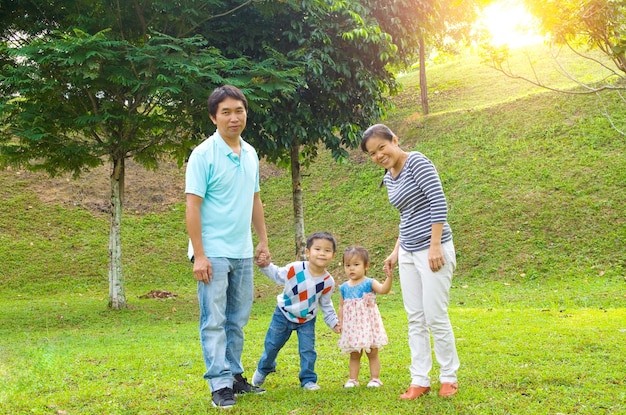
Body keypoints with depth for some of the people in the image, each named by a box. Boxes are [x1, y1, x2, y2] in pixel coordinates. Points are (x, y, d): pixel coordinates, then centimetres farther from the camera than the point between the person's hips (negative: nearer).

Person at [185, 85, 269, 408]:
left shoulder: (251, 154, 9)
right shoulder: (203, 155, -11)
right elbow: (193, 206, -13)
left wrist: (263, 240, 15)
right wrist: (199, 254, -17)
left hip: (243, 253, 7)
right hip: (213, 253, -6)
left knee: (238, 320, 13)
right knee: (214, 321, -2)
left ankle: (234, 375, 25)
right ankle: (220, 385, 2)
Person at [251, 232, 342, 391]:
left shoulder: (328, 281, -16)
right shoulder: (295, 268, -26)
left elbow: (326, 305, 1)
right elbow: (278, 275, -6)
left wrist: (333, 322, 3)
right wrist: (266, 266, -20)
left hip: (306, 320, 1)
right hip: (284, 314, -1)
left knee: (308, 351, -2)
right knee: (272, 345, 13)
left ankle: (308, 380, 17)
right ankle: (262, 370, 38)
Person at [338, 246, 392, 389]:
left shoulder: (369, 283, -9)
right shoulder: (344, 288, 2)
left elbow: (383, 289, -26)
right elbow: (341, 307, 8)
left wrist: (389, 277, -41)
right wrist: (340, 322, 2)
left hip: (368, 324, -3)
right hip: (352, 326, 3)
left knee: (372, 353, 7)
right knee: (354, 355, 13)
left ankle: (375, 378, 15)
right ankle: (353, 379, 19)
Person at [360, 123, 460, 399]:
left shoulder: (416, 162, -12)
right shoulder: (389, 179, 12)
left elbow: (439, 203, -18)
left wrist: (435, 245, -21)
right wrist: (397, 251, 16)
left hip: (433, 250, -8)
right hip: (408, 254, 8)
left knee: (435, 317, -3)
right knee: (415, 319, 8)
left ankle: (449, 377, 13)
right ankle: (420, 380, 15)